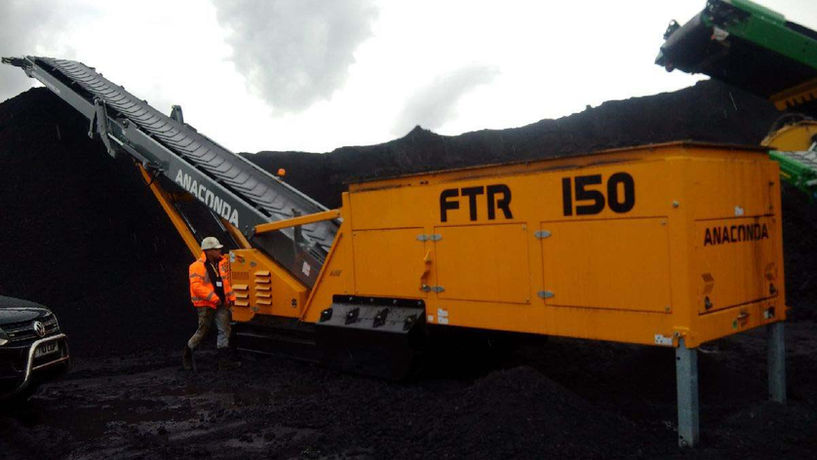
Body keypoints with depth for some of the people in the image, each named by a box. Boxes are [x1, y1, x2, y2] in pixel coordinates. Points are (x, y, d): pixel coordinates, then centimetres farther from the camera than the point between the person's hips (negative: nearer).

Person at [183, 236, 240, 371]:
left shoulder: (222, 262, 8)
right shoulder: (197, 266, -14)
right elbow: (196, 286, -22)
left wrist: (230, 297, 14)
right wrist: (213, 298, -24)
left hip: (221, 304, 6)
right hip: (205, 305, -6)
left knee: (224, 330, 1)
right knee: (203, 331, 4)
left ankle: (224, 359, 4)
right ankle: (188, 353, 27)